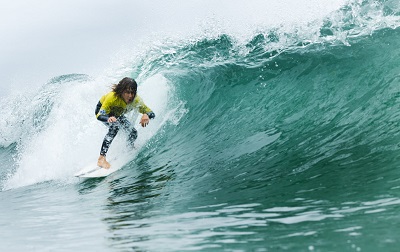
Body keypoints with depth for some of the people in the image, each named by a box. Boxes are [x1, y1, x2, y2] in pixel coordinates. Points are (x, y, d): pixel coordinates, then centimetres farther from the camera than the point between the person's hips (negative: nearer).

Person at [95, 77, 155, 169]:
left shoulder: (136, 100, -31)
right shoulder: (112, 97, -42)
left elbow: (152, 114, -28)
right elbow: (100, 115, -43)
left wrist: (146, 115, -52)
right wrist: (109, 118, -66)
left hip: (117, 114, 5)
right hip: (102, 111, -5)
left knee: (133, 133, -2)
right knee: (115, 127, -32)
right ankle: (101, 158, -33)